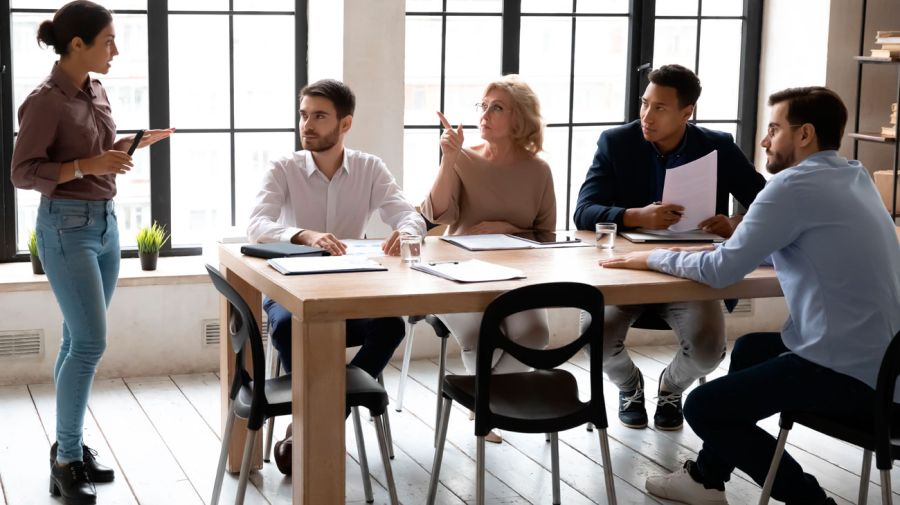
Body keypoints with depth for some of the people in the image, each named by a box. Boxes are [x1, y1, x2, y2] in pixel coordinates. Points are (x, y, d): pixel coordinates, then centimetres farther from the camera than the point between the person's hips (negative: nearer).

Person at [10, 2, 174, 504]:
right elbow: (23, 173, -14)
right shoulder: (46, 100, -15)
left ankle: (71, 443, 22)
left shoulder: (96, 91, 8)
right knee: (90, 342, -10)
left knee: (80, 339, 12)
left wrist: (132, 143, 5)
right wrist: (88, 166, -23)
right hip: (67, 226, -8)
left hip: (106, 221, 8)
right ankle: (66, 460, 1)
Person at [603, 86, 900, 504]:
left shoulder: (796, 184, -15)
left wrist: (651, 258, 1)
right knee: (751, 348, 28)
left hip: (849, 373, -10)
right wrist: (735, 241, 13)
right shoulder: (853, 177, 13)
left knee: (702, 407, 0)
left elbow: (721, 271, -13)